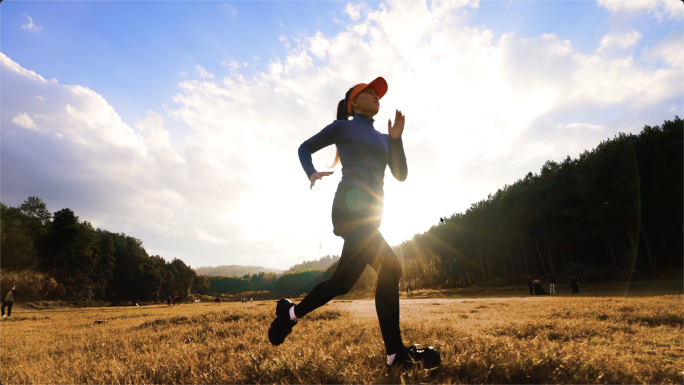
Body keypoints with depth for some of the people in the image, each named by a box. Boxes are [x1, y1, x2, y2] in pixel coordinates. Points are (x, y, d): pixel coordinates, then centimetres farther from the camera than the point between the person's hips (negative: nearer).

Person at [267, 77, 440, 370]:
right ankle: (395, 353, -5)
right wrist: (311, 173, -6)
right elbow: (305, 148, 15)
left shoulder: (383, 139, 27)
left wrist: (397, 138, 8)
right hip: (351, 206, -8)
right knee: (389, 267, -16)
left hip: (371, 212, 8)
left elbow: (401, 175, 17)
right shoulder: (342, 127, 10)